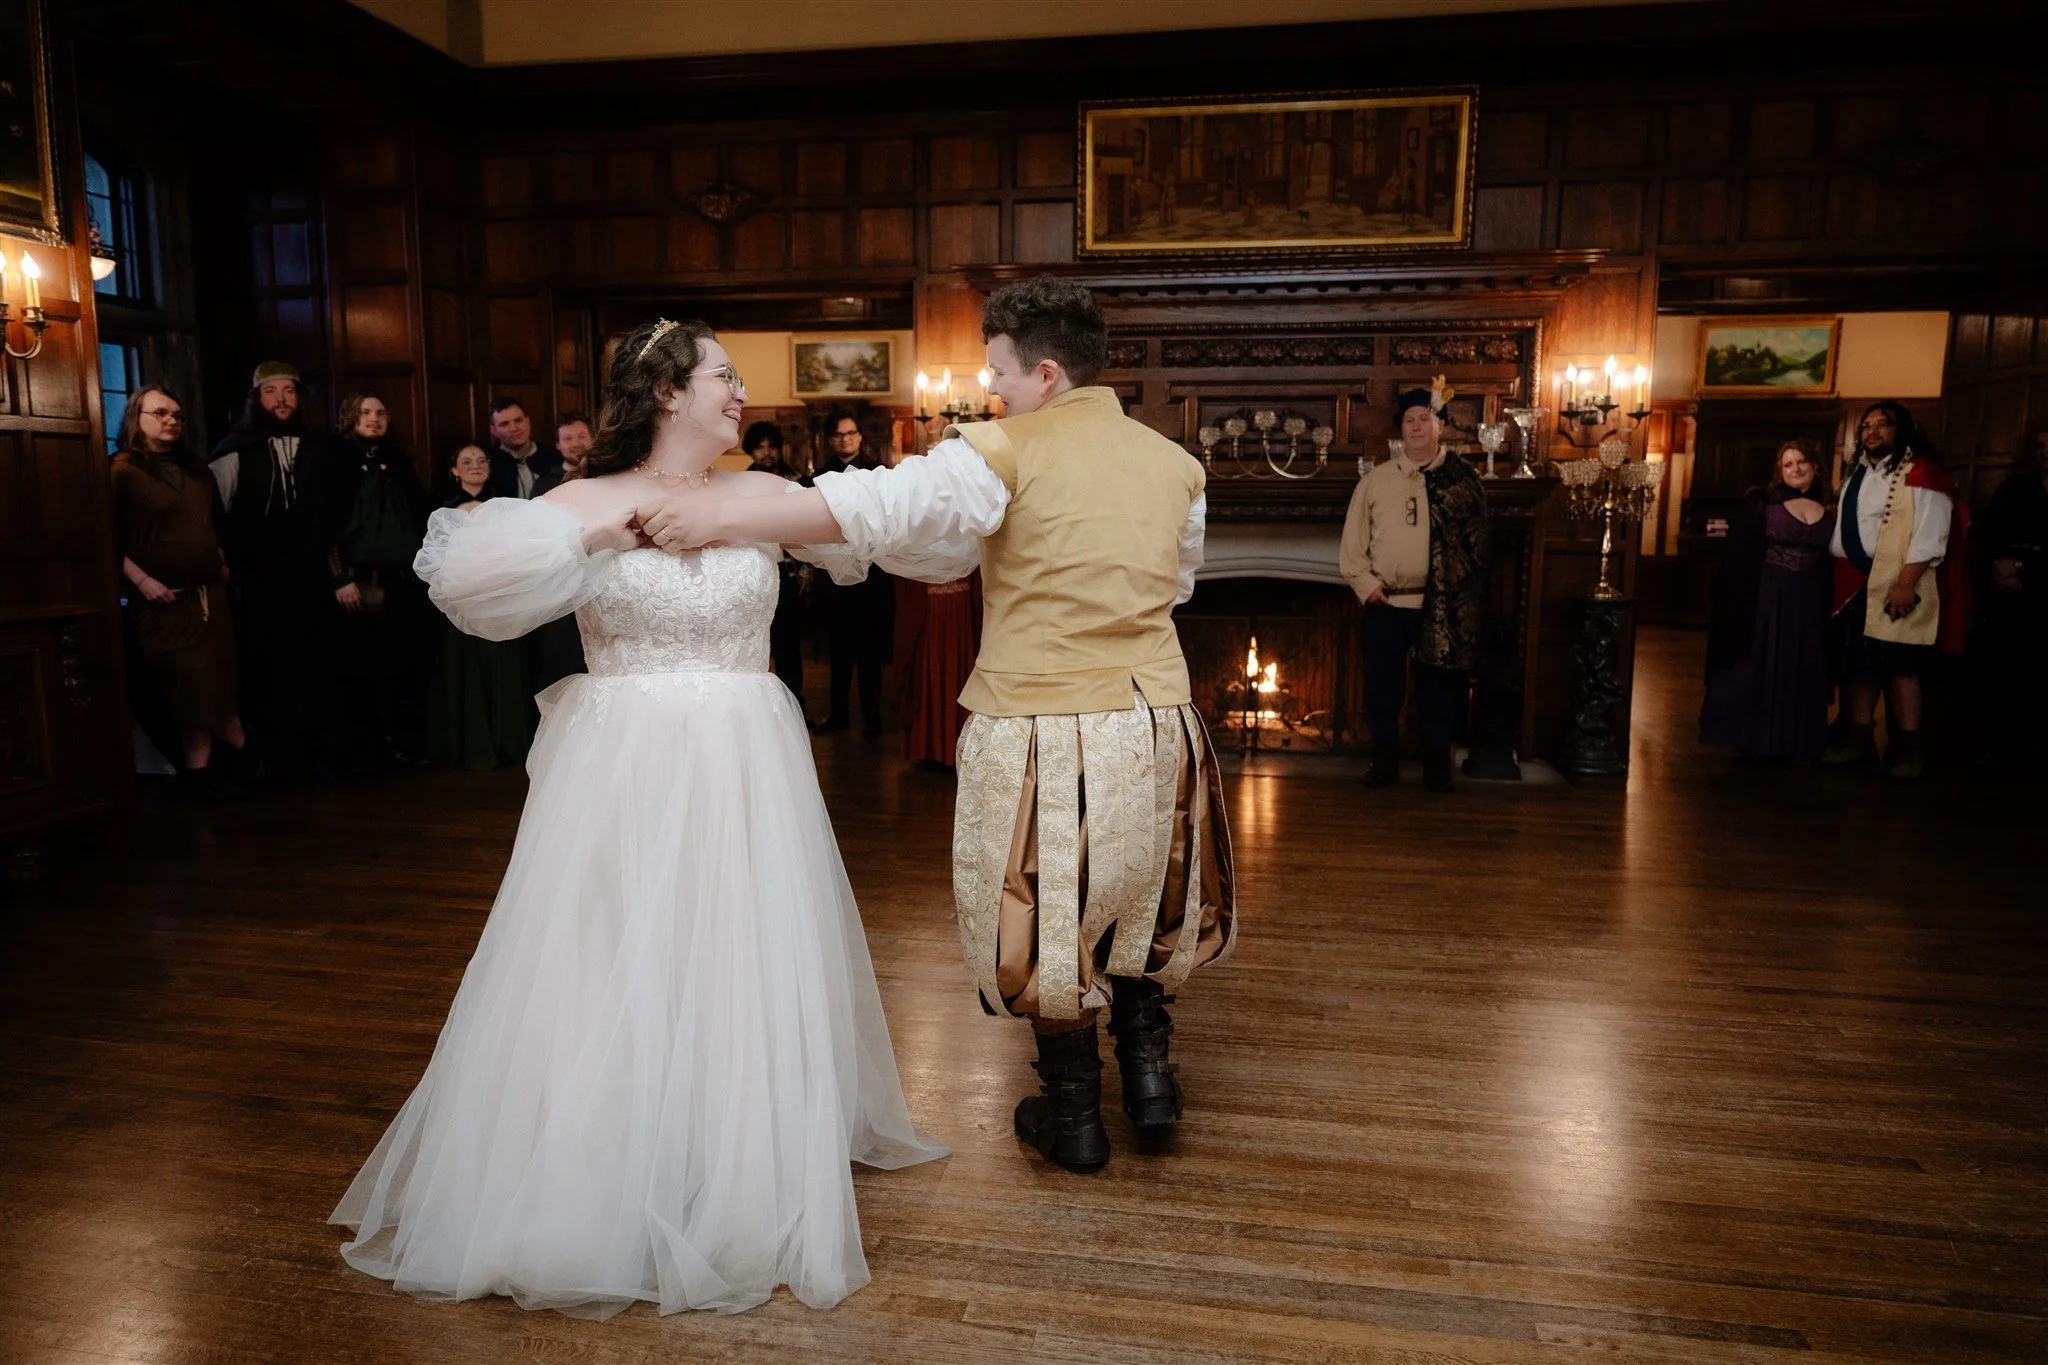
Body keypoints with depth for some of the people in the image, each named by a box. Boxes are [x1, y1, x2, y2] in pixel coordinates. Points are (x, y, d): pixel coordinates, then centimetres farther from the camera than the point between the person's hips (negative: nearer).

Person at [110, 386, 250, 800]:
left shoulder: (196, 469, 14)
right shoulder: (123, 472, -7)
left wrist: (221, 562, 15)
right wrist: (141, 580, -16)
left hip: (209, 591, 6)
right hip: (163, 598, -6)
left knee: (214, 681, 7)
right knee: (190, 682, -2)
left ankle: (201, 766, 16)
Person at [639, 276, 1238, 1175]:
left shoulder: (1009, 451, -12)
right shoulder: (1173, 463, 6)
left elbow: (881, 508, -24)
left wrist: (724, 517, -25)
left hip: (1038, 724, -5)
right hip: (1156, 720, 5)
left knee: (1045, 908, 12)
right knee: (1139, 890, 26)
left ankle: (1073, 1111, 25)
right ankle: (1147, 1060, 27)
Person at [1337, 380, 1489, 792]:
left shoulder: (1461, 480, 2)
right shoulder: (1376, 480, 7)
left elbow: (1476, 541, -1)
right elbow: (1352, 542, 6)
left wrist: (1469, 600, -9)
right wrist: (1367, 585, -5)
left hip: (1442, 606, -1)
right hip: (1385, 604, 2)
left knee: (1438, 686, 6)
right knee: (1383, 687, 7)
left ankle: (1437, 764, 19)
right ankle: (1385, 760, 20)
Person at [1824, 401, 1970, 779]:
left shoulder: (1920, 475, -9)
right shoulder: (1857, 474, 16)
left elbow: (1928, 537, -16)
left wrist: (1905, 584, -23)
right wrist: (1838, 575, 16)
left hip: (1894, 586, -7)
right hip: (1855, 584, 7)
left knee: (1898, 665, -4)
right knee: (1858, 663, 9)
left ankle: (1909, 748, 5)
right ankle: (1860, 740, 18)